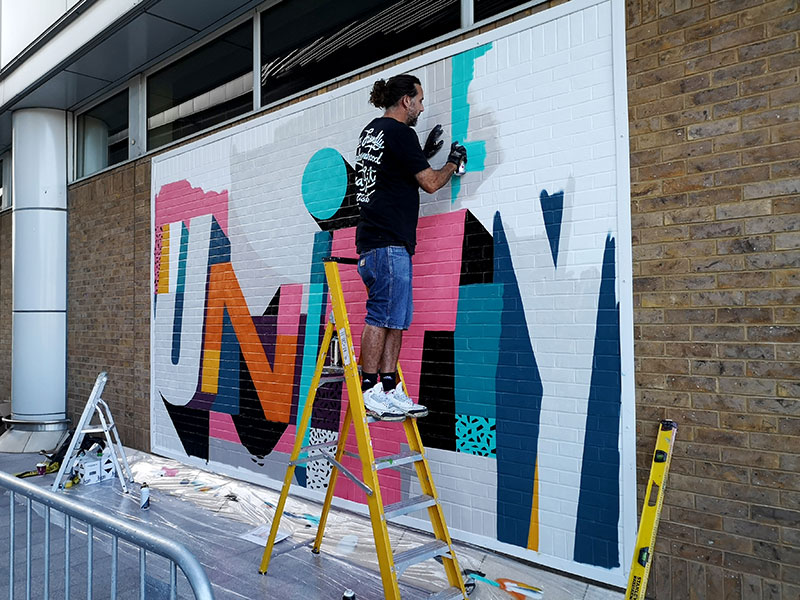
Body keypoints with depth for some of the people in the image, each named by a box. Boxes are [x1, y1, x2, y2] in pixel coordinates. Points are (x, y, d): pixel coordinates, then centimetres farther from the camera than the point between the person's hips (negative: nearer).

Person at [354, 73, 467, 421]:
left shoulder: (371, 131, 22)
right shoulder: (399, 132, -6)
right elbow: (429, 183, -5)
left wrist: (426, 153, 27)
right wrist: (454, 162, 12)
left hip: (377, 238, 10)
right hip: (388, 240, -10)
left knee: (396, 318, 8)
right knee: (383, 315, -9)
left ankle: (390, 391, 9)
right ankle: (369, 391, -5)